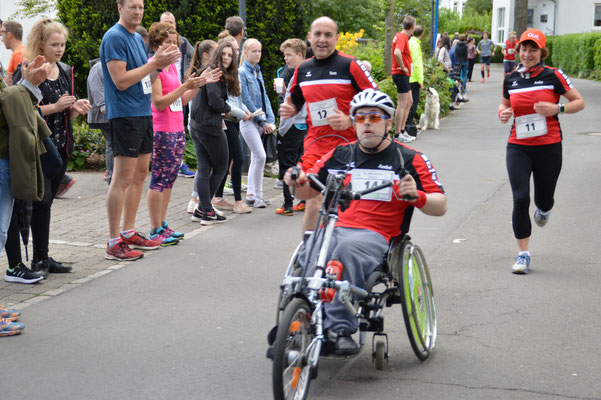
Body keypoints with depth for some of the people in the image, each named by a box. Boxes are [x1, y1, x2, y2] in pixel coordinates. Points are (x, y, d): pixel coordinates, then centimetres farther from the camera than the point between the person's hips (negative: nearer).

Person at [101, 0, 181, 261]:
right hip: (124, 115, -9)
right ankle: (114, 243, -4)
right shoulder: (114, 37, -12)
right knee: (123, 178, -8)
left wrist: (161, 64, 1)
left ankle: (129, 233, 22)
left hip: (143, 113, 9)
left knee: (140, 174, 13)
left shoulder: (137, 38, 16)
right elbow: (121, 81, -19)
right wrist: (155, 63, -17)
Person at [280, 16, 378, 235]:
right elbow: (294, 104, 25)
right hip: (315, 145, 3)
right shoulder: (303, 69, 11)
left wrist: (349, 121, -18)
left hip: (347, 144, -3)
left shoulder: (350, 65, -5)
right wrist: (288, 109, 2)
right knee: (313, 204, -7)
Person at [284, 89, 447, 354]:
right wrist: (298, 182, 2)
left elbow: (440, 206, 9)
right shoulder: (340, 156, 21)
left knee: (348, 250, -39)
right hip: (333, 229, 3)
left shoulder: (410, 160, 12)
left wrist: (415, 196, -12)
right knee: (306, 256, -32)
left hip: (375, 235, -3)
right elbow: (308, 190, 25)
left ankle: (339, 328, -41)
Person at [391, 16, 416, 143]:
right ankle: (398, 134, -3)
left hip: (404, 75, 10)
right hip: (401, 74, -10)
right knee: (402, 104, -6)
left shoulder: (401, 36, 14)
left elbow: (398, 53, 28)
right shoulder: (402, 37, -16)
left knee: (409, 102, 17)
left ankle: (402, 131, 23)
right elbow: (397, 53, -33)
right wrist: (403, 68, -21)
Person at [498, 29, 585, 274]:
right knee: (520, 199, -10)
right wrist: (503, 113, -1)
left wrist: (557, 109, -17)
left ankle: (544, 210, 52)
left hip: (549, 148, -1)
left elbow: (579, 102, 0)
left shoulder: (553, 76, -5)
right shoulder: (510, 79, 5)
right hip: (518, 148, 2)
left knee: (543, 200, 10)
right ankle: (523, 254, 1)